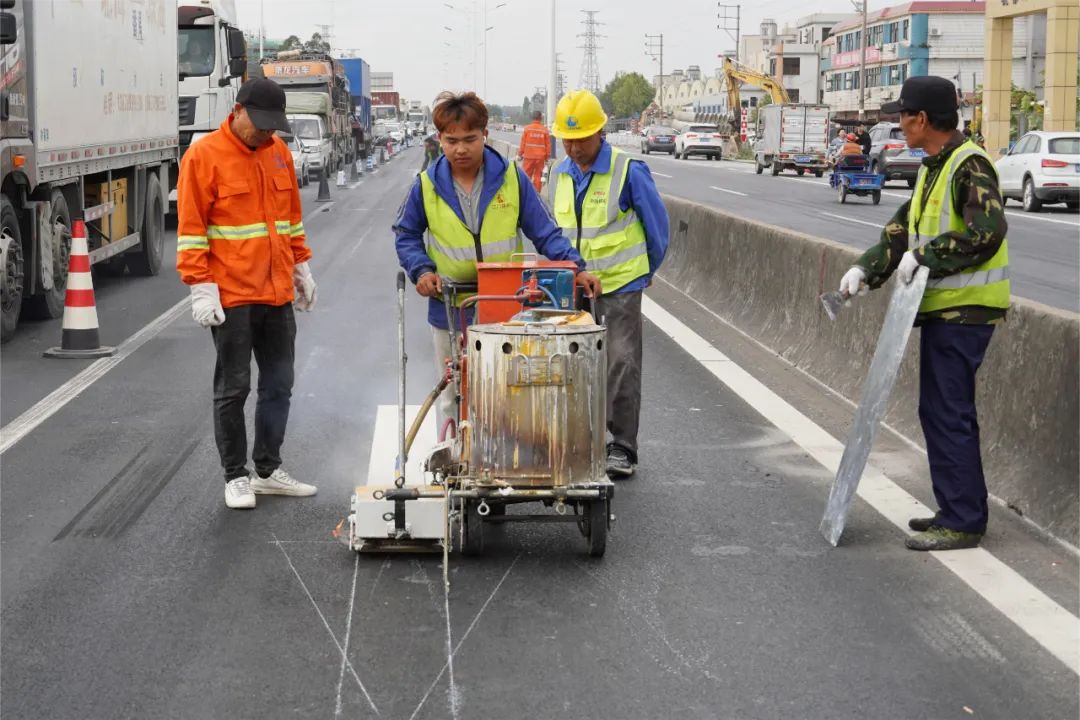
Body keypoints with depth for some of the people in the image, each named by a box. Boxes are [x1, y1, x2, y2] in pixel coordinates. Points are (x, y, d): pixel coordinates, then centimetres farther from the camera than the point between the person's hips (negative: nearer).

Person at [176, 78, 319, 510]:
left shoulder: (278, 152, 9)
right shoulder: (204, 157, -9)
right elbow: (190, 230, -10)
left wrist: (301, 267, 17)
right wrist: (201, 288, -15)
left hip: (278, 293, 6)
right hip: (231, 296, -6)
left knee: (278, 384, 11)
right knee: (233, 389, 3)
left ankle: (268, 470, 21)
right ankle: (236, 476, 13)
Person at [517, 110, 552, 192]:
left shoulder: (527, 128, -3)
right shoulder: (545, 130, -1)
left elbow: (523, 143, -2)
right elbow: (548, 145, 2)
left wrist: (520, 154, 7)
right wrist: (547, 157, 10)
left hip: (529, 156, -1)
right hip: (540, 157, 1)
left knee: (527, 175, 6)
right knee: (538, 175, 6)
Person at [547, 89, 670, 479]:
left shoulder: (628, 171, -11)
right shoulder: (560, 175, 6)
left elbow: (656, 223, 0)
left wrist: (646, 270, 9)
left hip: (620, 285, -5)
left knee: (622, 364, -4)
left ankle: (622, 448, 2)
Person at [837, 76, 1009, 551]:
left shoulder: (970, 165, -15)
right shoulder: (933, 168, 17)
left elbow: (986, 232, -26)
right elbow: (903, 227, 17)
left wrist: (925, 256, -21)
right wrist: (866, 267, 4)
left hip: (964, 310, -10)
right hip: (941, 307, 10)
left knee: (948, 414, -8)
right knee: (939, 412, 15)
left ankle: (962, 523, -3)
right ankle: (956, 511, 24)